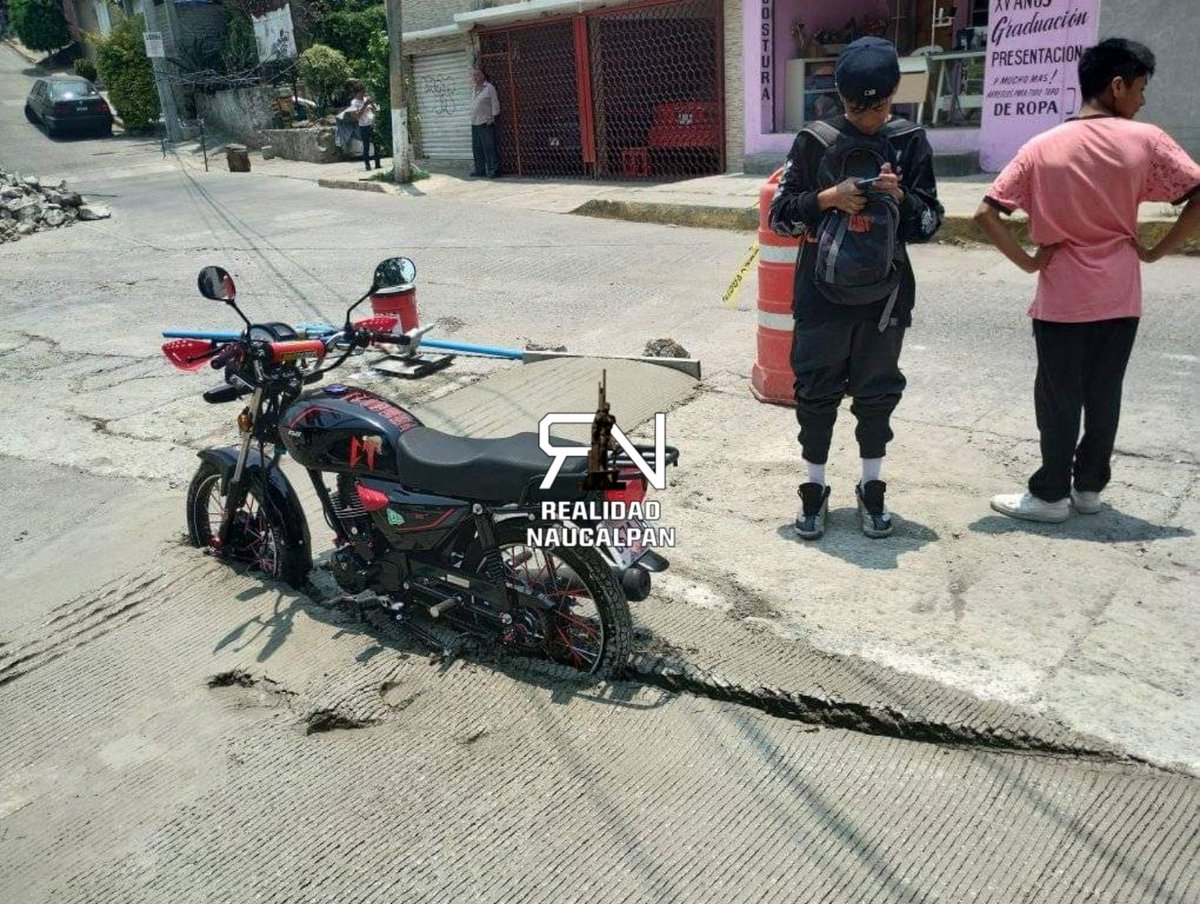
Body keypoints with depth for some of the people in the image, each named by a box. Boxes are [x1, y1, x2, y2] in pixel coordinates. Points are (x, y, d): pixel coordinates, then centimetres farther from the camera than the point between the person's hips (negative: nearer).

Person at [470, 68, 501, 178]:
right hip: (475, 124, 7)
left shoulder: (489, 87, -2)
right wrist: (472, 119, 13)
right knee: (477, 148, 8)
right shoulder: (475, 89, 19)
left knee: (489, 148, -8)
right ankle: (479, 169, 15)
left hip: (486, 123, -7)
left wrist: (492, 117, -12)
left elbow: (495, 103, -6)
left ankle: (493, 170, -6)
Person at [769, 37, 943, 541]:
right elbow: (779, 215, -3)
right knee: (816, 392, 5)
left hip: (885, 294, 2)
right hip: (822, 295, -1)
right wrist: (829, 198, -18)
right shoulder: (815, 141, -3)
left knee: (878, 392, 10)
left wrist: (900, 197, -16)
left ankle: (871, 489, 26)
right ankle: (815, 490, 20)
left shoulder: (910, 143, 2)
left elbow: (929, 224, 3)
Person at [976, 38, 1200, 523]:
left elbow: (986, 213, -11)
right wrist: (1155, 251, 2)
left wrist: (1027, 261, -5)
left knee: (1058, 398, 7)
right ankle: (1090, 486, 25)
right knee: (1104, 394, 13)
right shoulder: (1145, 140, -4)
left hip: (1062, 298, -2)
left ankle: (1051, 494, 15)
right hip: (1119, 297, 2)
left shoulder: (1042, 147, -5)